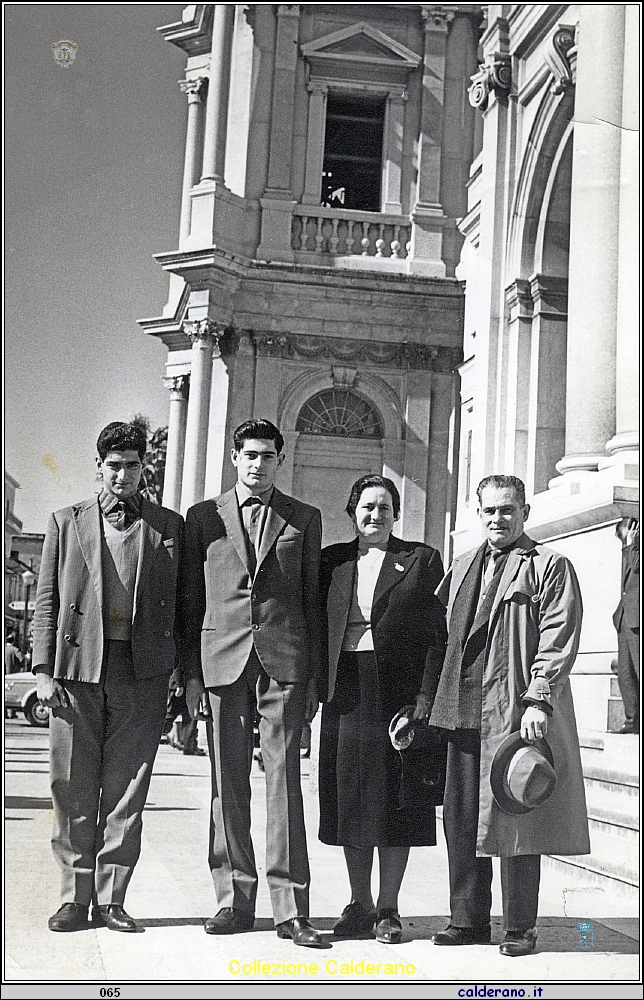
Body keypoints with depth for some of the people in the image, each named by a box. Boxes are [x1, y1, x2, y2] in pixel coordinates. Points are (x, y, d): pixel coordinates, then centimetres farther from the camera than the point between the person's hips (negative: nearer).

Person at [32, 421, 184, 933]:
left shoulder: (169, 526, 10)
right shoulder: (66, 522, 11)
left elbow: (179, 604, 10)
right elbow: (47, 601, 9)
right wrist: (45, 670, 0)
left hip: (143, 673, 0)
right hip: (78, 669, 0)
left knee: (126, 791, 4)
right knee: (74, 790, 4)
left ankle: (111, 896, 14)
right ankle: (75, 896, 16)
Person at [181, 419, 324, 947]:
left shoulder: (304, 518, 11)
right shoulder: (204, 517, 12)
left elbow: (313, 600, 10)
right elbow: (190, 601, 11)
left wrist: (314, 676, 4)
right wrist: (190, 674, 4)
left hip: (284, 663, -1)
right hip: (222, 661, 1)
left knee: (284, 781, -3)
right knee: (228, 786, 5)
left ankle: (291, 908, 2)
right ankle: (234, 900, 14)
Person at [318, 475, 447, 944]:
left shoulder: (421, 559, 3)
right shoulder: (332, 561, 11)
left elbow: (437, 633, -1)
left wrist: (426, 694, -10)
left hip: (398, 691, -3)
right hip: (345, 691, 3)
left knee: (396, 800, 2)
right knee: (349, 800, 7)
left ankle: (389, 909, 12)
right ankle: (360, 904, 19)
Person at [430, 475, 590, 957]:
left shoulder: (550, 566, 1)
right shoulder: (463, 567, 19)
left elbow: (558, 641, -7)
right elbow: (444, 633, 21)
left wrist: (538, 701, -16)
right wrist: (440, 699, 12)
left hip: (517, 709, -6)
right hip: (465, 710, 6)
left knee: (517, 823, -1)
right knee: (460, 820, 8)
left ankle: (520, 926, 10)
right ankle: (469, 919, 19)